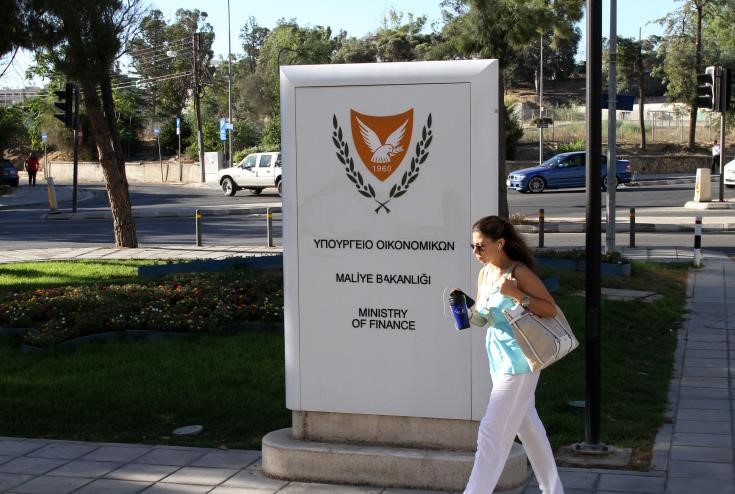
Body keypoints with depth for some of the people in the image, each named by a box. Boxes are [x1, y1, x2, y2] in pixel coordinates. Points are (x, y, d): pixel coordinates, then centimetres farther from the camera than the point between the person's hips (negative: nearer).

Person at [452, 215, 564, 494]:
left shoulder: (518, 272, -15)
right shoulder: (484, 274, 8)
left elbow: (551, 310, -15)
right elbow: (481, 319, 16)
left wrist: (516, 294, -26)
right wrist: (466, 304, -5)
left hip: (518, 363, -9)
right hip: (499, 362, 9)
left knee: (492, 432, -8)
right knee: (529, 428, 18)